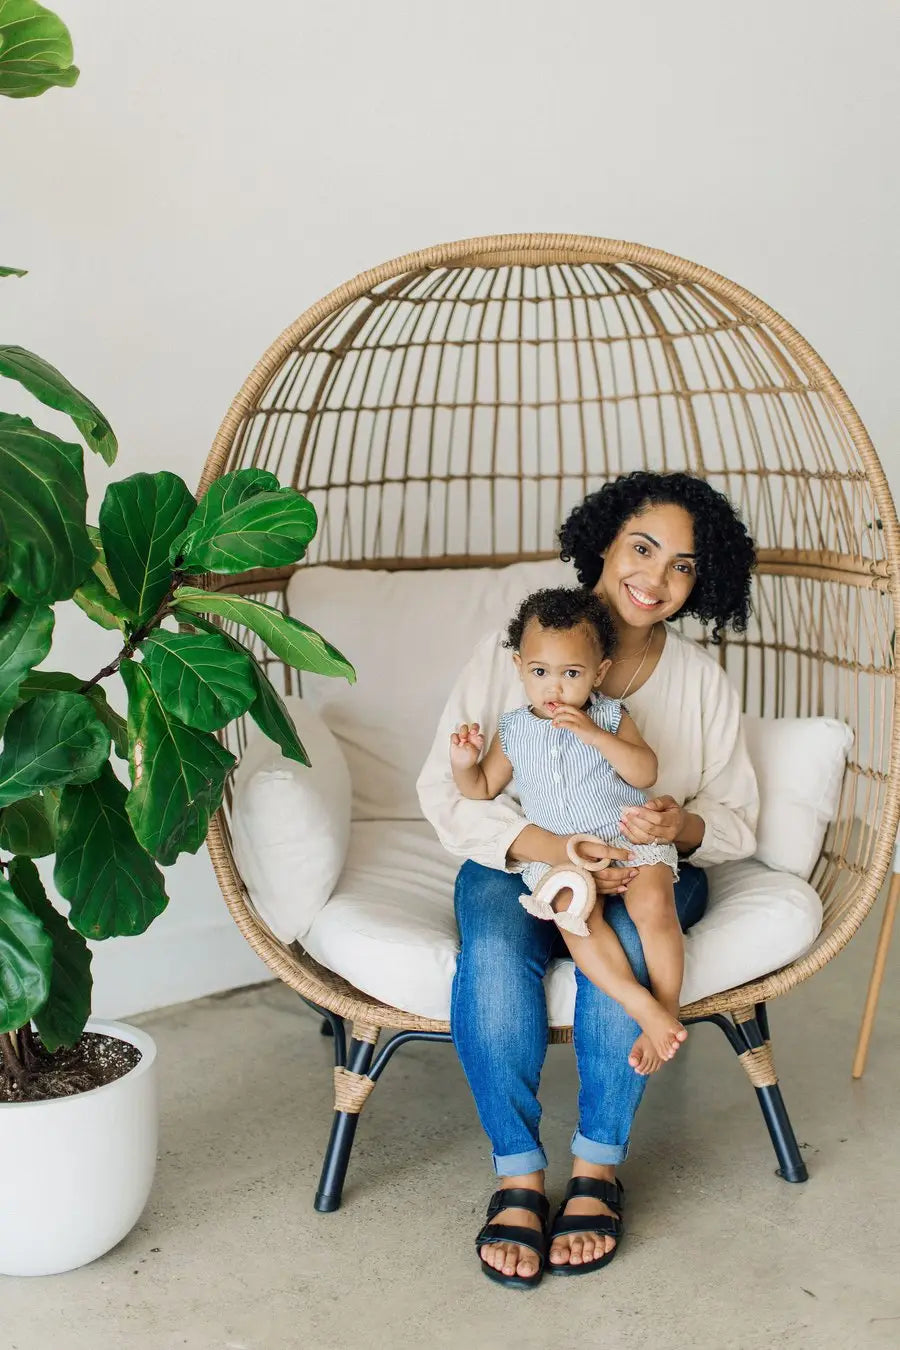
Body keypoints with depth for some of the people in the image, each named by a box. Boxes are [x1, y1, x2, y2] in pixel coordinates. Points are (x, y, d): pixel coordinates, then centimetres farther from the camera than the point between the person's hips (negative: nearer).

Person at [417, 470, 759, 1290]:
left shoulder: (701, 680, 3)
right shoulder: (512, 651, -5)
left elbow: (737, 820, 5)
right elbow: (445, 790, -11)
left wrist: (683, 826, -21)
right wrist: (546, 846, -28)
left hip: (649, 872, 1)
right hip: (519, 860, 0)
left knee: (620, 938, -34)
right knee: (494, 950, -34)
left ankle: (598, 1168, -20)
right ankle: (518, 1175, -22)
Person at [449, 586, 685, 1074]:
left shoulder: (610, 717, 5)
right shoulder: (513, 730, 11)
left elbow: (645, 773, -8)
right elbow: (482, 790, 20)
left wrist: (594, 734, -18)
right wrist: (463, 763, -2)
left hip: (629, 837, -1)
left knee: (653, 904, -29)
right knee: (573, 910, -31)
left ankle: (667, 1006, -16)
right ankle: (641, 1006, -31)